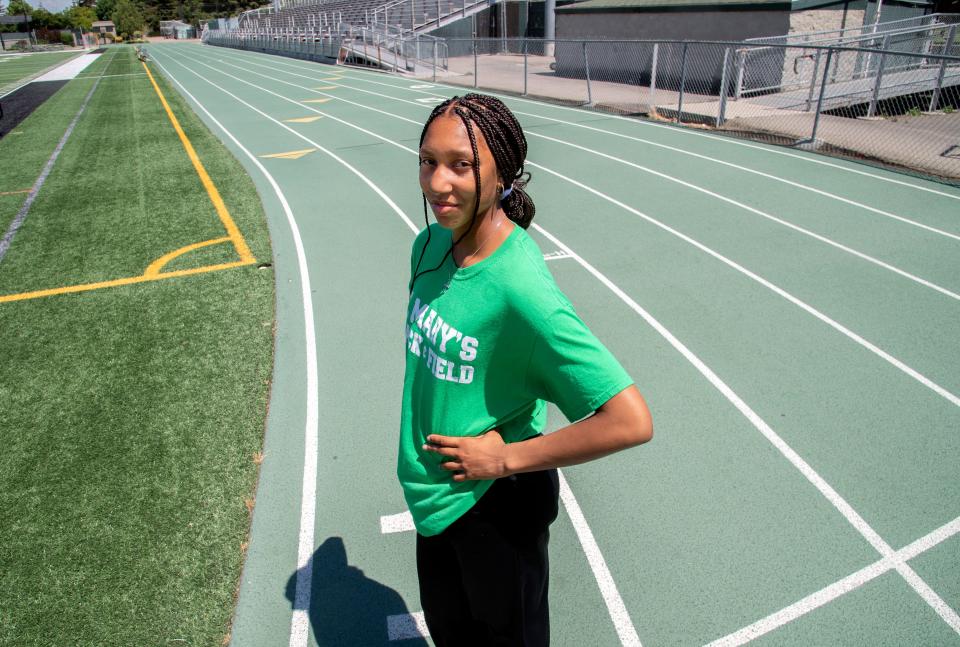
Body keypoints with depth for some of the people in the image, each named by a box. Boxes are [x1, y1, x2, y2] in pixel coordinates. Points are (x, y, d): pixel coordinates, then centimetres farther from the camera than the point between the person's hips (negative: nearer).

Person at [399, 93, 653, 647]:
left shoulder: (520, 287, -31)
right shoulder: (431, 244, -8)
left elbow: (632, 421, -32)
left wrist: (505, 457, -23)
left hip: (497, 505, -6)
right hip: (434, 493, 6)